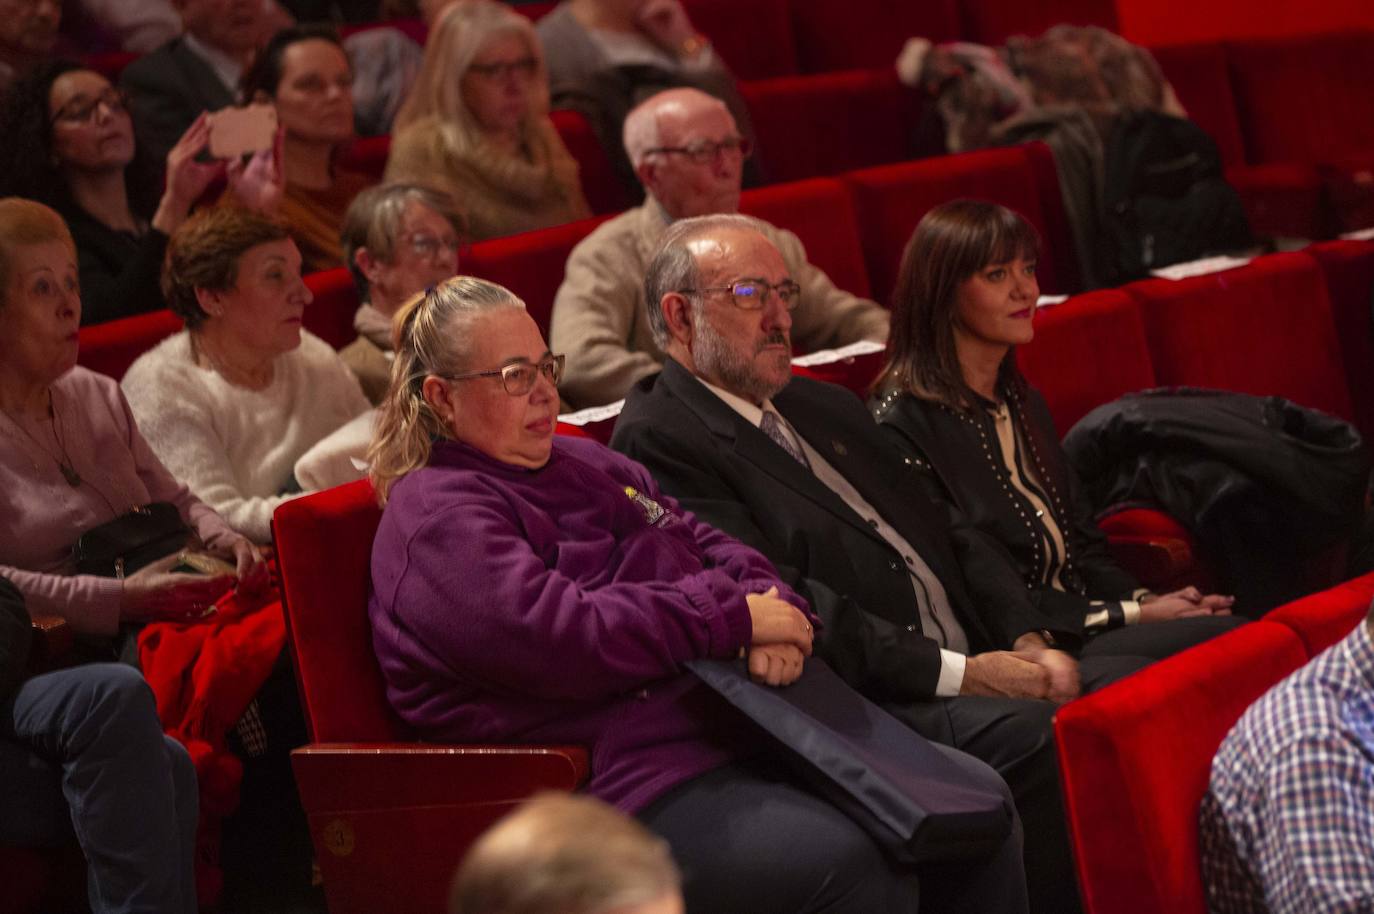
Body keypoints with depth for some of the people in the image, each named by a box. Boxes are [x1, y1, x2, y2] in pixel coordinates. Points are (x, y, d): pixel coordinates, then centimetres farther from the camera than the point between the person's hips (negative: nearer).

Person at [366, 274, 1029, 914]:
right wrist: (733, 616, -14)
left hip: (737, 728, 9)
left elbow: (713, 549, 18)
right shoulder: (436, 520, -6)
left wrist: (772, 613, -7)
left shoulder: (586, 465, 23)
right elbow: (557, 634, -20)